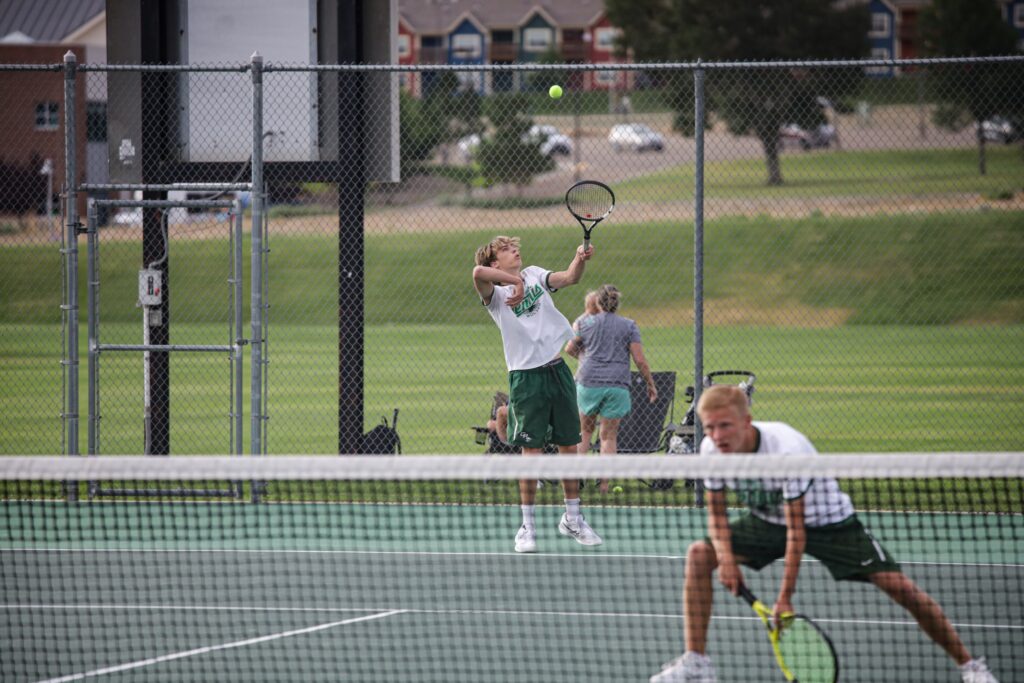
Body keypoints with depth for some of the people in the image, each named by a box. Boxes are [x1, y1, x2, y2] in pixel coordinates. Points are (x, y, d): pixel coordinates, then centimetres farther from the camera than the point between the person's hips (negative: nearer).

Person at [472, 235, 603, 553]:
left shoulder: (533, 275, 12)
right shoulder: (496, 294, -4)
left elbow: (569, 277, -2)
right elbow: (478, 272, -26)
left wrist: (580, 260, -21)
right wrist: (516, 282, -20)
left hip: (557, 369, 5)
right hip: (526, 375, -5)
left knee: (569, 446, 8)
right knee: (532, 451, -6)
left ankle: (572, 519, 21)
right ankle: (527, 527, 3)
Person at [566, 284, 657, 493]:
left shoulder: (585, 322, 5)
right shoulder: (629, 326, 3)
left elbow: (570, 349, 17)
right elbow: (640, 360, -1)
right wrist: (650, 384, 8)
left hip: (588, 382, 0)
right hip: (617, 385, 0)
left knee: (585, 430, 17)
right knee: (609, 436, 7)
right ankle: (604, 482, 2)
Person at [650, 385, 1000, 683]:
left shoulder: (786, 449, -35)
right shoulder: (711, 450, -19)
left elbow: (796, 528, -31)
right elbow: (716, 512, -4)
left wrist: (785, 596, -31)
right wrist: (725, 555, -25)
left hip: (826, 519, -6)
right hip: (768, 520, 6)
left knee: (898, 585, -17)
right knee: (700, 554, -12)